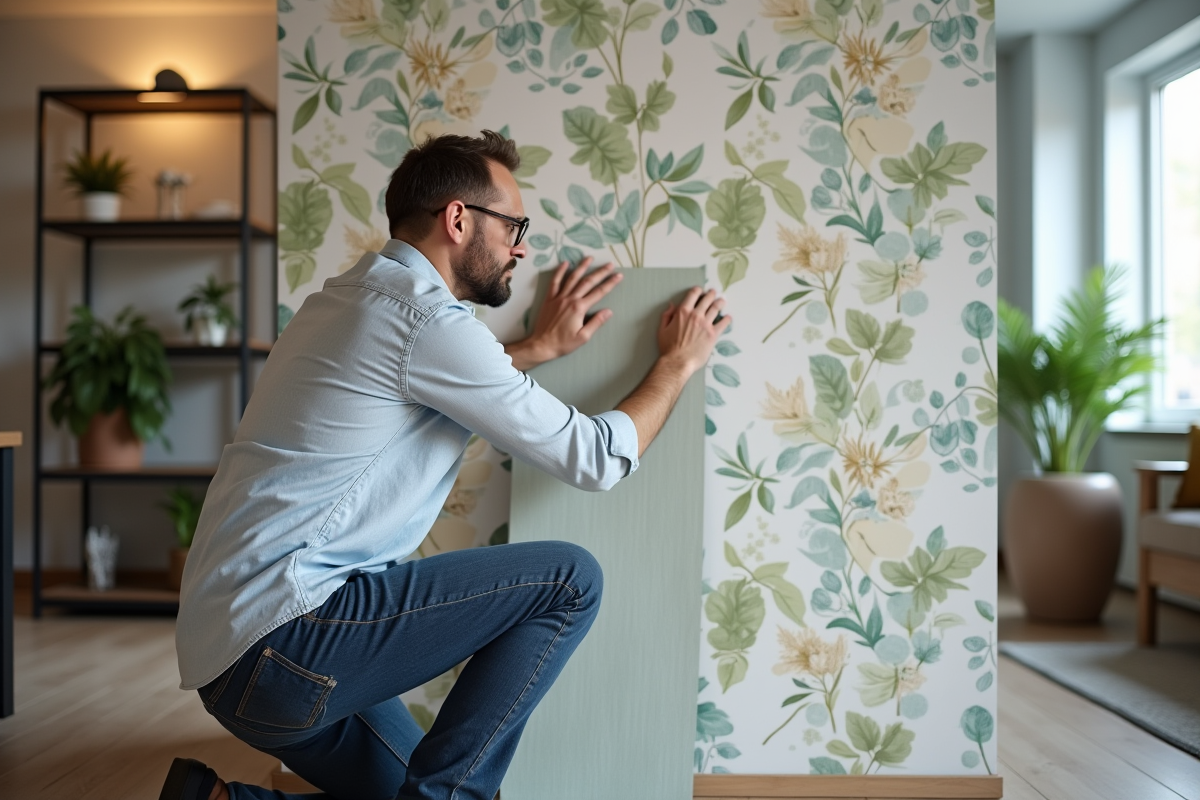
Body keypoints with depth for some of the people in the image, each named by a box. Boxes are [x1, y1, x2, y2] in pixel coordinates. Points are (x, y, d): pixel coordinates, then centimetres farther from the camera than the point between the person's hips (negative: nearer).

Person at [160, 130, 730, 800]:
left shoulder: (350, 297, 13)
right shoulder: (428, 317, -15)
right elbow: (597, 458, -8)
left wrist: (538, 349, 32)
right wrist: (678, 364, 8)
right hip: (282, 641, -10)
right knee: (570, 580, -8)